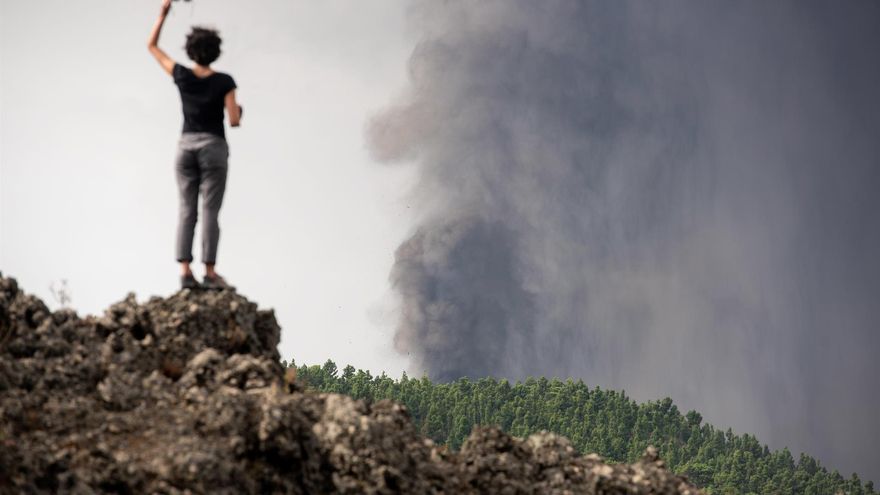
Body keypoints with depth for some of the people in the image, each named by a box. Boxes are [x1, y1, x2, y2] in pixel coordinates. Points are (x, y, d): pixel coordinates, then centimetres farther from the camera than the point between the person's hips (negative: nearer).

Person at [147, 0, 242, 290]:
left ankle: (185, 273, -6)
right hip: (213, 148, -3)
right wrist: (238, 112, 14)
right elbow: (234, 121, -10)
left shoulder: (181, 76, -2)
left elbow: (151, 46, 10)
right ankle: (210, 273, -7)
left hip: (186, 147, 3)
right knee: (210, 212, -4)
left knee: (187, 211, 2)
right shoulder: (224, 82, -8)